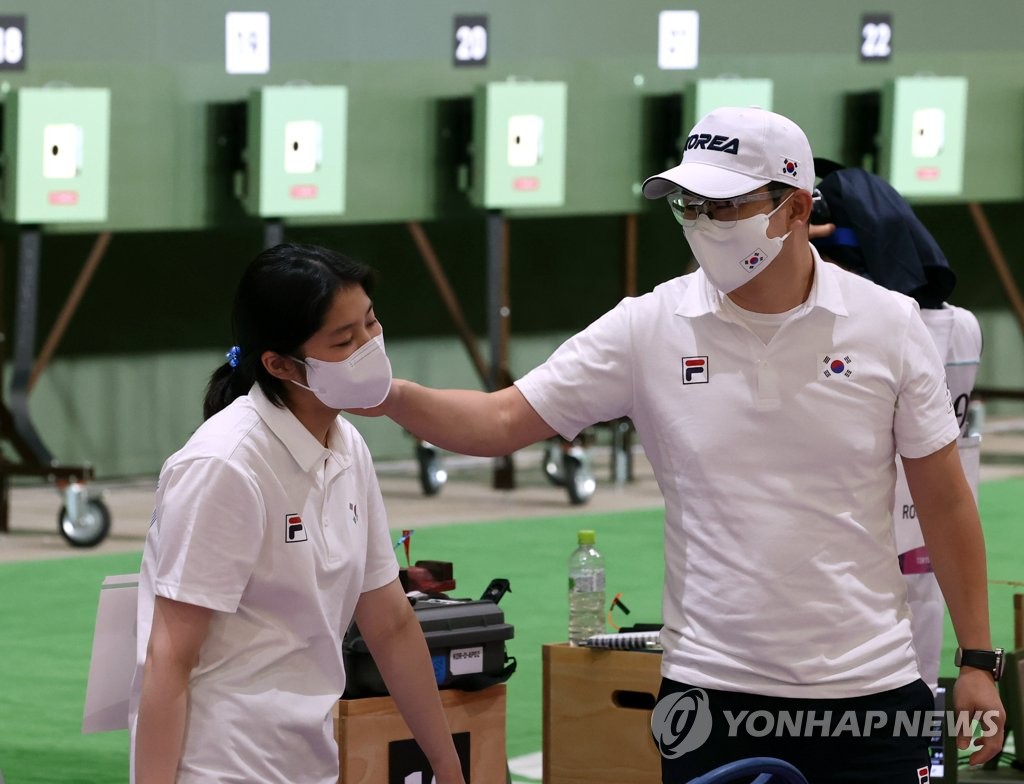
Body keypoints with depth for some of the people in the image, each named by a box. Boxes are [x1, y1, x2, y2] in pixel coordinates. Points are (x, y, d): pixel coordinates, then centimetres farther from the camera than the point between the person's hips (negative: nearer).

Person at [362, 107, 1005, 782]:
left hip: (870, 690, 0)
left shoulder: (889, 325, -1)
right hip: (711, 693, 0)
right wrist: (394, 396, -19)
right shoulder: (649, 329, -1)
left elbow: (945, 503, 5)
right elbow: (504, 421, 0)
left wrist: (977, 661, 3)